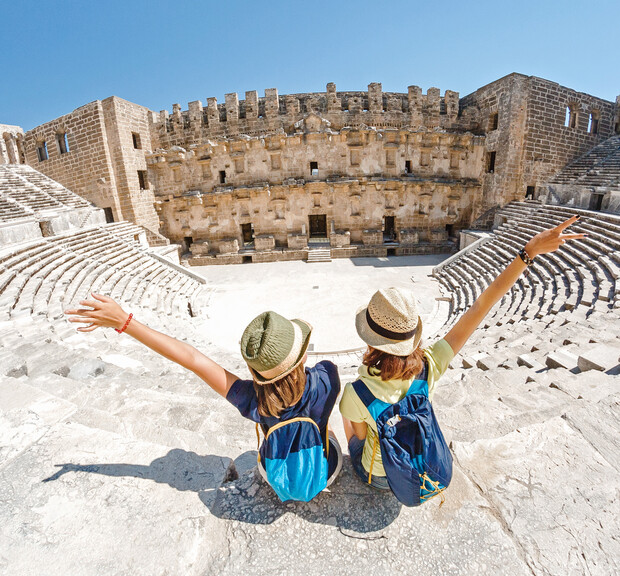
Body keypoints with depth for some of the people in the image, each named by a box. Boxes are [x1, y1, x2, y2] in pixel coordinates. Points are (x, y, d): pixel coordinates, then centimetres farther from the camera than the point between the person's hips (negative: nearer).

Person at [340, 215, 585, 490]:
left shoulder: (357, 394, -39)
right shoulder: (429, 368, -33)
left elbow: (361, 434, -15)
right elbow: (480, 307, -28)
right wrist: (529, 252, -24)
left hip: (377, 476, -2)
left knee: (346, 412, 24)